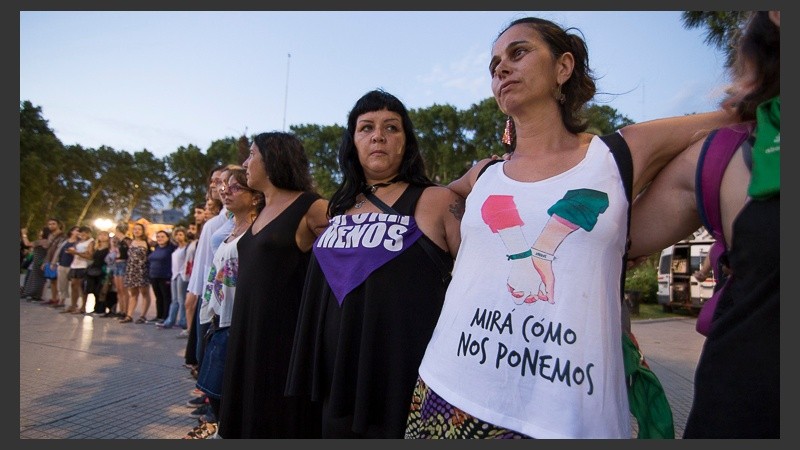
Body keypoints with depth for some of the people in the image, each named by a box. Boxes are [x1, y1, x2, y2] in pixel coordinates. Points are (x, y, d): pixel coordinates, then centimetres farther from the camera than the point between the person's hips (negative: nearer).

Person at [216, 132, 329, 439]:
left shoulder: (311, 208, -10)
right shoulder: (262, 211, 14)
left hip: (287, 329, -8)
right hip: (248, 328, 8)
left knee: (281, 417, 4)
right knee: (251, 408, 17)